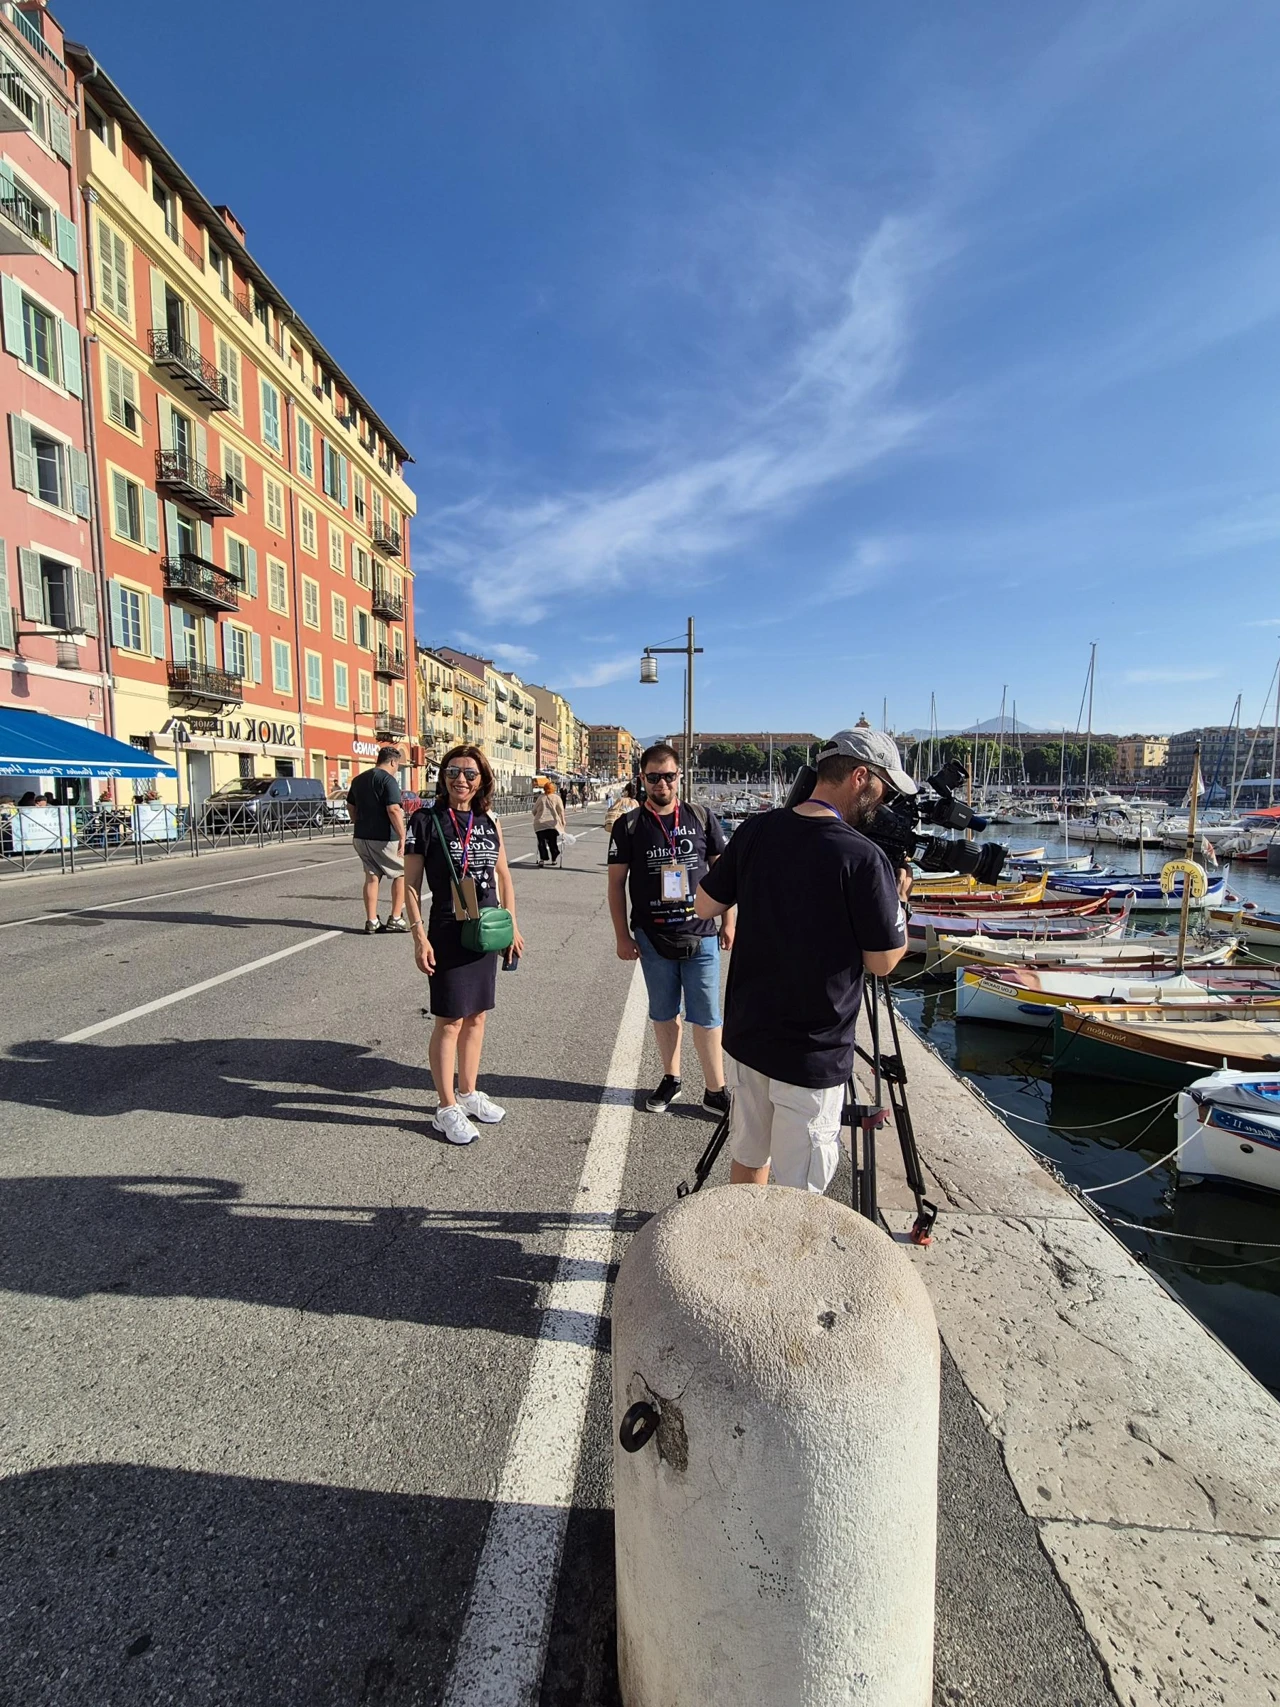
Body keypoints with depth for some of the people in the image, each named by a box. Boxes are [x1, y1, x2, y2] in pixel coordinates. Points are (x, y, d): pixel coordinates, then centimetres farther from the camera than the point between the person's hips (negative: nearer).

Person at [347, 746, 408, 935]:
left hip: (361, 837, 7)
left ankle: (371, 922, 11)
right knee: (401, 873, 8)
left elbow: (350, 806, 21)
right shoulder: (388, 779, -13)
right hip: (384, 838, -7)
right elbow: (393, 809, -22)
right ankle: (395, 919, 7)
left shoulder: (359, 779, 13)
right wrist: (402, 836, -20)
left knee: (371, 877, 12)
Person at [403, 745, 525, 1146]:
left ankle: (468, 1093, 31)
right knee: (450, 1020, 3)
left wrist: (512, 926, 10)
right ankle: (447, 1109, 18)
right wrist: (419, 936, -13)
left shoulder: (489, 823, 5)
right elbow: (411, 883, -7)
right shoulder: (426, 820, -7)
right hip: (447, 932, -5)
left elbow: (503, 876, 13)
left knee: (476, 1015, 14)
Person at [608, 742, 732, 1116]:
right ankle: (671, 1079, 32)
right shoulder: (628, 825, -1)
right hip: (652, 938, 1)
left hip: (701, 935, 0)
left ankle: (715, 1090, 18)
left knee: (706, 1016, 5)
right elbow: (616, 882, 1)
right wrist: (622, 936, -2)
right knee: (663, 1013, 15)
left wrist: (728, 921, 6)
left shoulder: (701, 817, 1)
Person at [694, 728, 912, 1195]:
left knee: (748, 1156, 25)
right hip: (812, 1055, -6)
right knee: (799, 1191, 13)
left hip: (745, 1035, 6)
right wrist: (897, 897, 5)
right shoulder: (863, 858, -21)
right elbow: (883, 962, -10)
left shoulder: (756, 831, -5)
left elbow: (704, 906, 4)